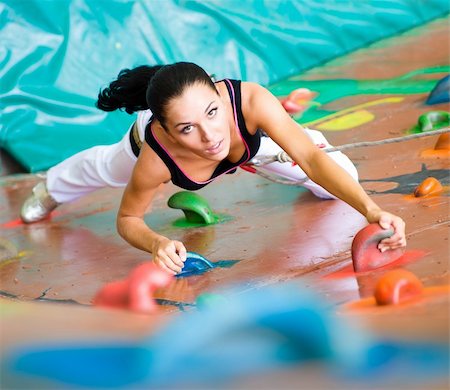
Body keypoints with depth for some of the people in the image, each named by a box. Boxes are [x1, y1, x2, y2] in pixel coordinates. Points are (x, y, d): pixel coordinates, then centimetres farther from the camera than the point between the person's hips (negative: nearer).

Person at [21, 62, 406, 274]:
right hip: (159, 143, 0)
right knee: (105, 169, 33)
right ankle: (52, 188, 68)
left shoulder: (250, 101, -51)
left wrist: (371, 210, -65)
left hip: (247, 137, 1)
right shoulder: (155, 159, -47)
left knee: (337, 184, 8)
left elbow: (310, 157, -52)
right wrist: (156, 243, -49)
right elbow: (127, 218, -27)